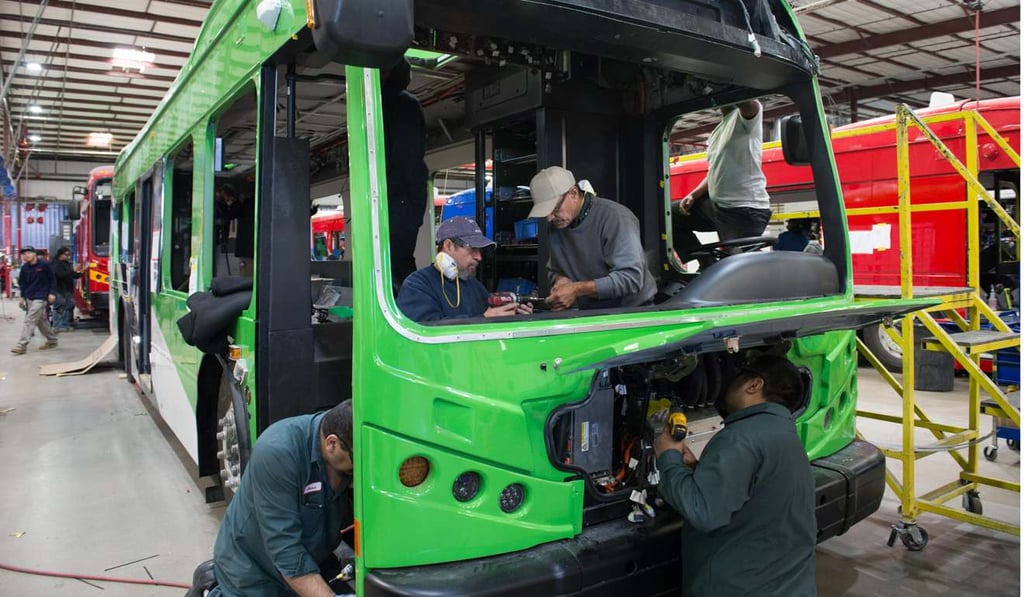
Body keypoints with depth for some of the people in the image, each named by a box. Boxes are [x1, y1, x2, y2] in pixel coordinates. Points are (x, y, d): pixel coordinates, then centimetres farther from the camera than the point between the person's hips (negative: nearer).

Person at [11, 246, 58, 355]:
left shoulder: (44, 265, -7)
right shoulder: (25, 268, 5)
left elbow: (52, 279, -1)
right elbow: (22, 283, 13)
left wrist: (52, 293, -6)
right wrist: (23, 297, 9)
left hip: (40, 298, -6)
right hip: (29, 298, 6)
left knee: (30, 320, -12)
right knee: (41, 320, 12)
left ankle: (22, 345, -13)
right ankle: (52, 340, 25)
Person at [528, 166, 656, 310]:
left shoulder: (615, 217, -14)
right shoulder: (556, 225, 9)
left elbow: (631, 277, -19)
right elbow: (554, 271, 21)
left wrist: (577, 289, -20)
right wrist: (560, 279, -3)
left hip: (632, 309, -5)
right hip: (589, 314, 5)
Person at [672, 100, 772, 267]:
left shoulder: (745, 117, -7)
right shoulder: (718, 131, 20)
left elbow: (749, 103, -35)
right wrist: (693, 195, 9)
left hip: (745, 209, -9)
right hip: (716, 204, 9)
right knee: (672, 218, 14)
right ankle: (706, 266, 14)